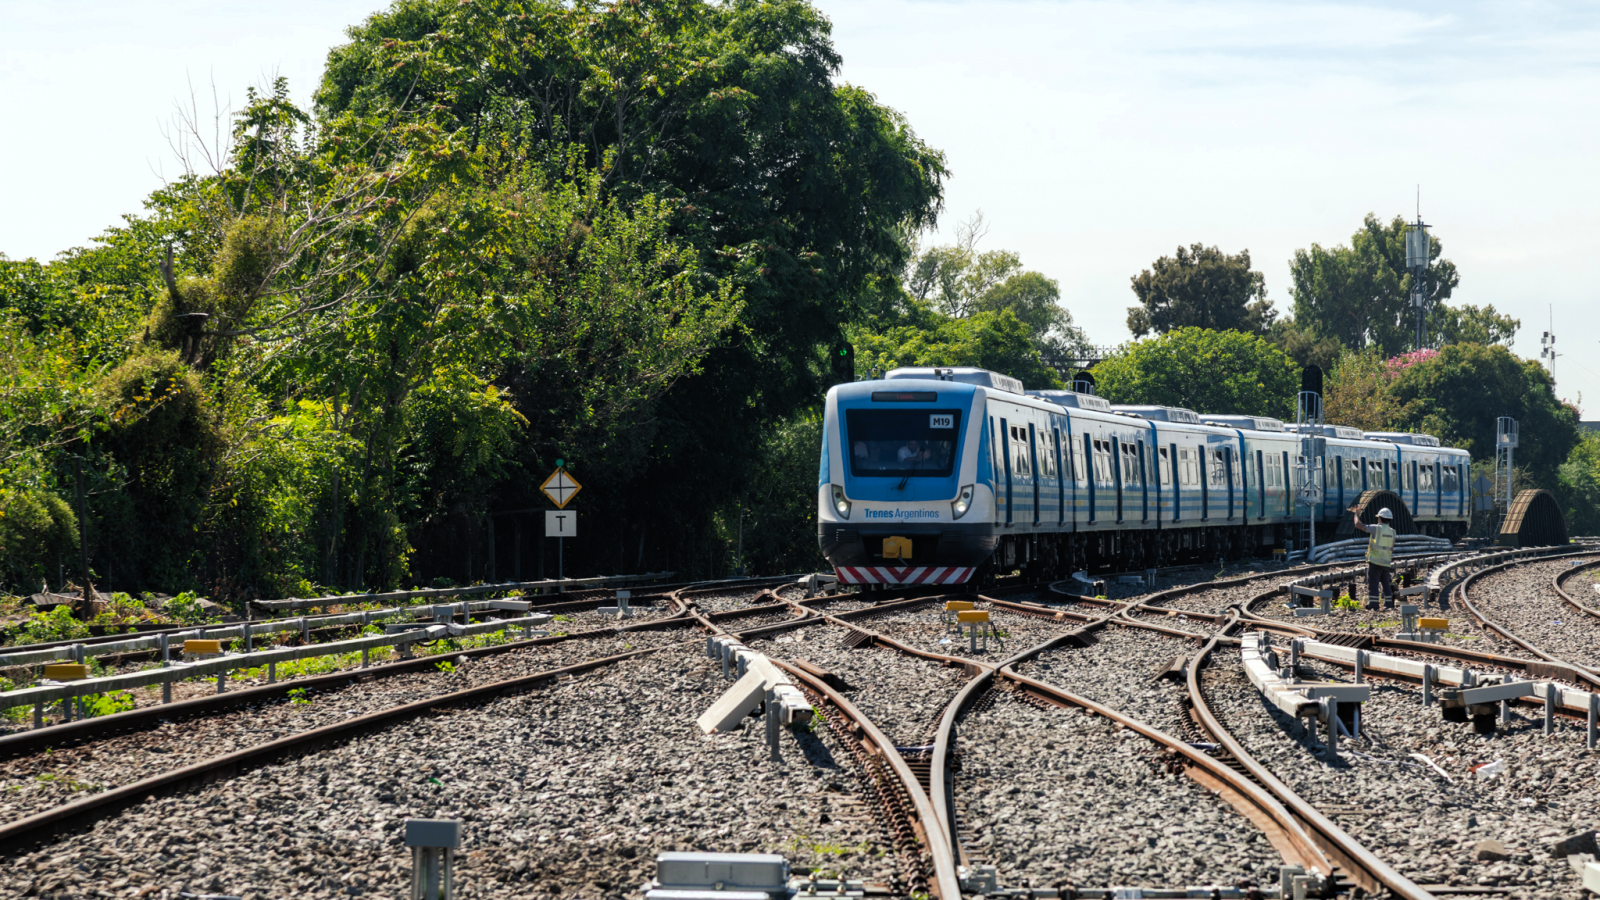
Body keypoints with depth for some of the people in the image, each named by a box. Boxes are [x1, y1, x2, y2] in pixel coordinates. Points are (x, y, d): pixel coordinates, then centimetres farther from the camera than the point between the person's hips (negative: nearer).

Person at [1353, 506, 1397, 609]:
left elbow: (1358, 525, -8)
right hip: (1386, 562, 5)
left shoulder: (1376, 528, -10)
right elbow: (1392, 548, 11)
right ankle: (1389, 604, 10)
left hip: (1375, 562, -5)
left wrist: (1356, 515, 9)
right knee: (1386, 584, 12)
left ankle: (1373, 604, -8)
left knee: (1373, 584, -4)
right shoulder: (1392, 532, 7)